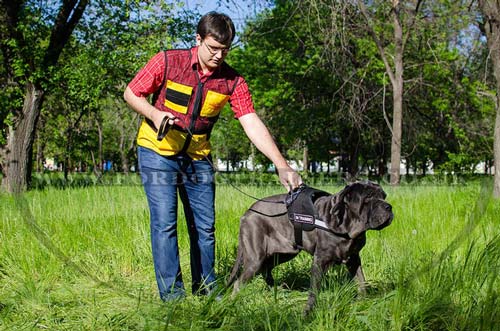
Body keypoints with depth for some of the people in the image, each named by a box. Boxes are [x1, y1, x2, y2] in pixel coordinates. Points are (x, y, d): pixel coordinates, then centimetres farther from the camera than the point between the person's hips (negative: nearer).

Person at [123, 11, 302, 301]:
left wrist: (282, 166, -23)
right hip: (158, 151, -3)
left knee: (205, 226, 6)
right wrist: (154, 114, -24)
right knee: (165, 223, -10)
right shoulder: (168, 62, -15)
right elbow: (131, 93, -4)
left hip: (198, 156, 3)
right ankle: (172, 294, -5)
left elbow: (253, 124, -13)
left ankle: (206, 289, 19)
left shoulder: (233, 81, -9)